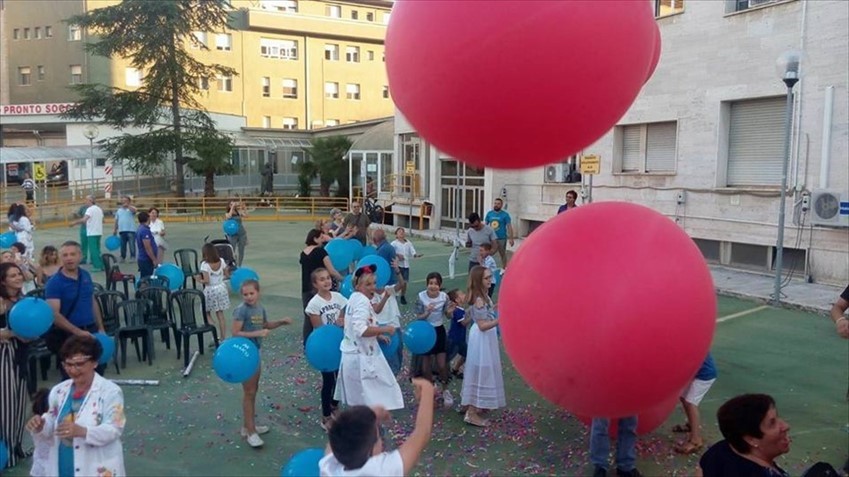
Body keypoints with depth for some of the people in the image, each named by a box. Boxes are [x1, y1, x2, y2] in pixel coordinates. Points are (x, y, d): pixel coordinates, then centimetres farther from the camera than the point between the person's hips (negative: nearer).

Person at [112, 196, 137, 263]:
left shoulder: (131, 208, 3)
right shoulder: (119, 210, 18)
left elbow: (134, 210, -23)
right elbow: (116, 220, 18)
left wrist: (128, 205, -27)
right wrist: (115, 229, 13)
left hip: (131, 230, -5)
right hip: (121, 230, 5)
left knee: (132, 245, -7)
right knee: (123, 245, 9)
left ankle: (133, 258, -4)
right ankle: (123, 257, 17)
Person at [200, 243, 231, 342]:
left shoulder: (205, 264, -17)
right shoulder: (221, 261, -4)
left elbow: (206, 281, -21)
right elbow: (227, 275, 2)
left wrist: (200, 281, -2)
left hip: (211, 290, -4)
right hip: (221, 288, 4)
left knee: (207, 314, 12)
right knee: (220, 315, 11)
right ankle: (223, 338, 15)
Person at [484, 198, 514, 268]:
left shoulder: (505, 214, -5)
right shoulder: (489, 213, 4)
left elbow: (509, 227, -6)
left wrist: (510, 238, -12)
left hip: (502, 238, -3)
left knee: (503, 254, 10)